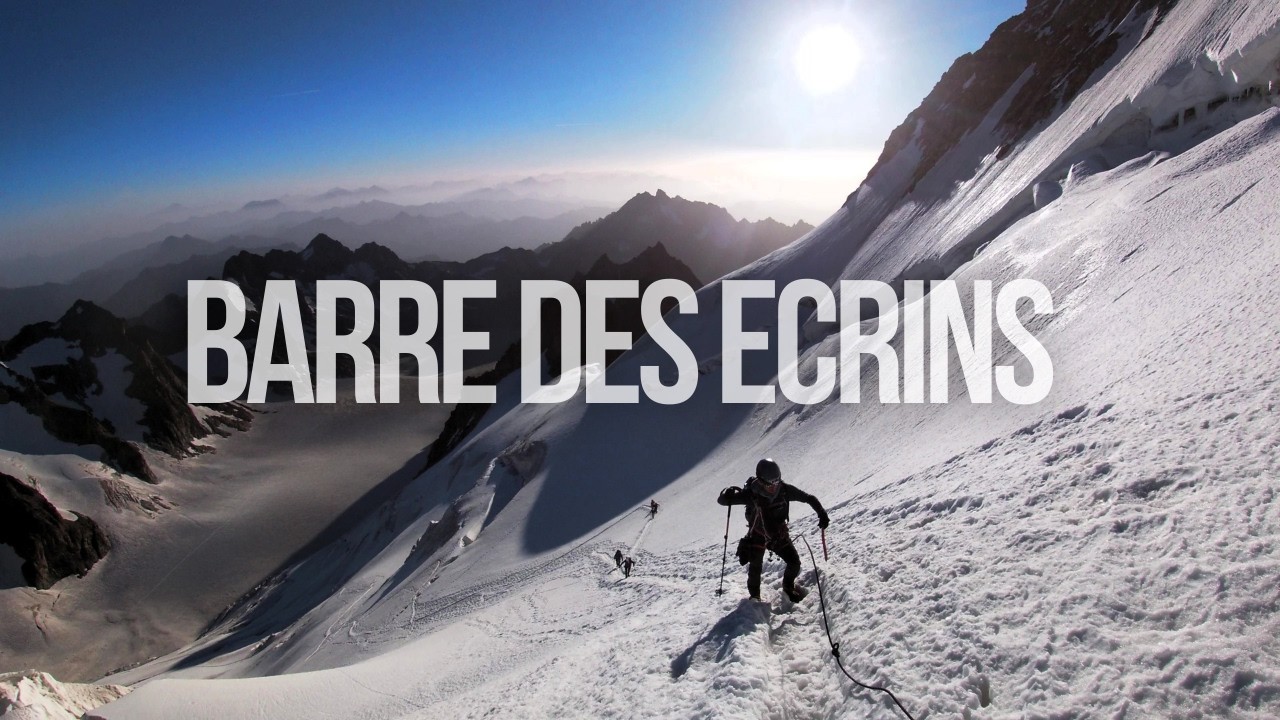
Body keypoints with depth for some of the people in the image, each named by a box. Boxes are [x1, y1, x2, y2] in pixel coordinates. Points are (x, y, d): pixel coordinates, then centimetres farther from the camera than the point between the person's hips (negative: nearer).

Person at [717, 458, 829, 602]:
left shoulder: (784, 490, -21)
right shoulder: (751, 494, -27)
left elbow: (808, 498, -8)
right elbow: (721, 500, -25)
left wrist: (822, 514, -17)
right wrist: (727, 494, -48)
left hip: (780, 535, 2)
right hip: (757, 537, -2)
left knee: (794, 563, -1)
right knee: (755, 568, -6)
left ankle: (788, 588, 31)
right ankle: (754, 597, 23)